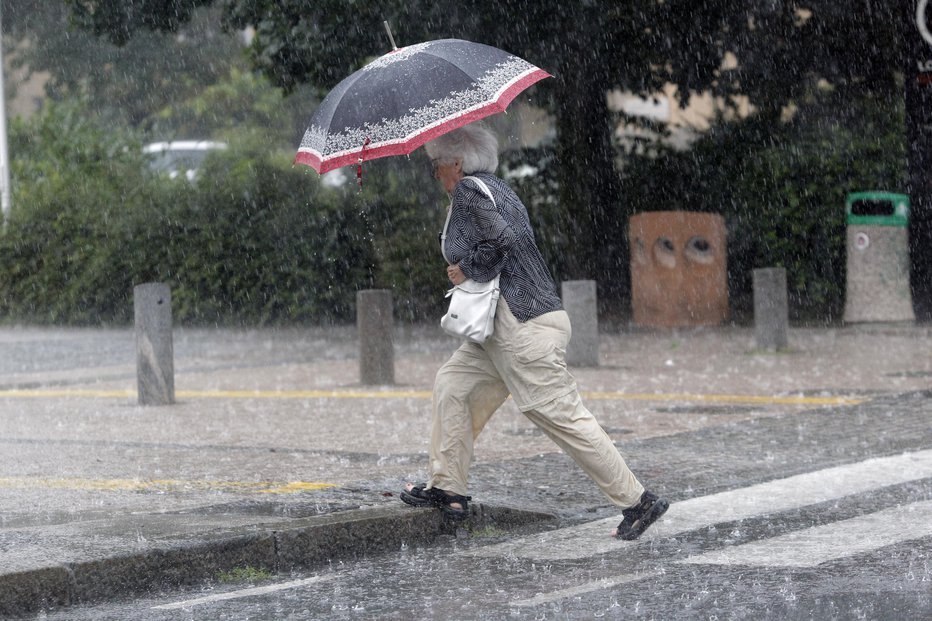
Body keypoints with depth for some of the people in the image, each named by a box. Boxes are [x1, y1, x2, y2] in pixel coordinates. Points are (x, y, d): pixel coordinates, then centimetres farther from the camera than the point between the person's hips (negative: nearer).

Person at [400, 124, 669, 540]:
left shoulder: (468, 191, -9)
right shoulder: (497, 189, 20)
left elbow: (503, 240, -23)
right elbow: (516, 242, 16)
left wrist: (467, 268, -10)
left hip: (521, 327, -11)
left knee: (564, 418, -9)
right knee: (451, 385, 13)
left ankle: (636, 501, -8)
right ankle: (447, 489, 16)